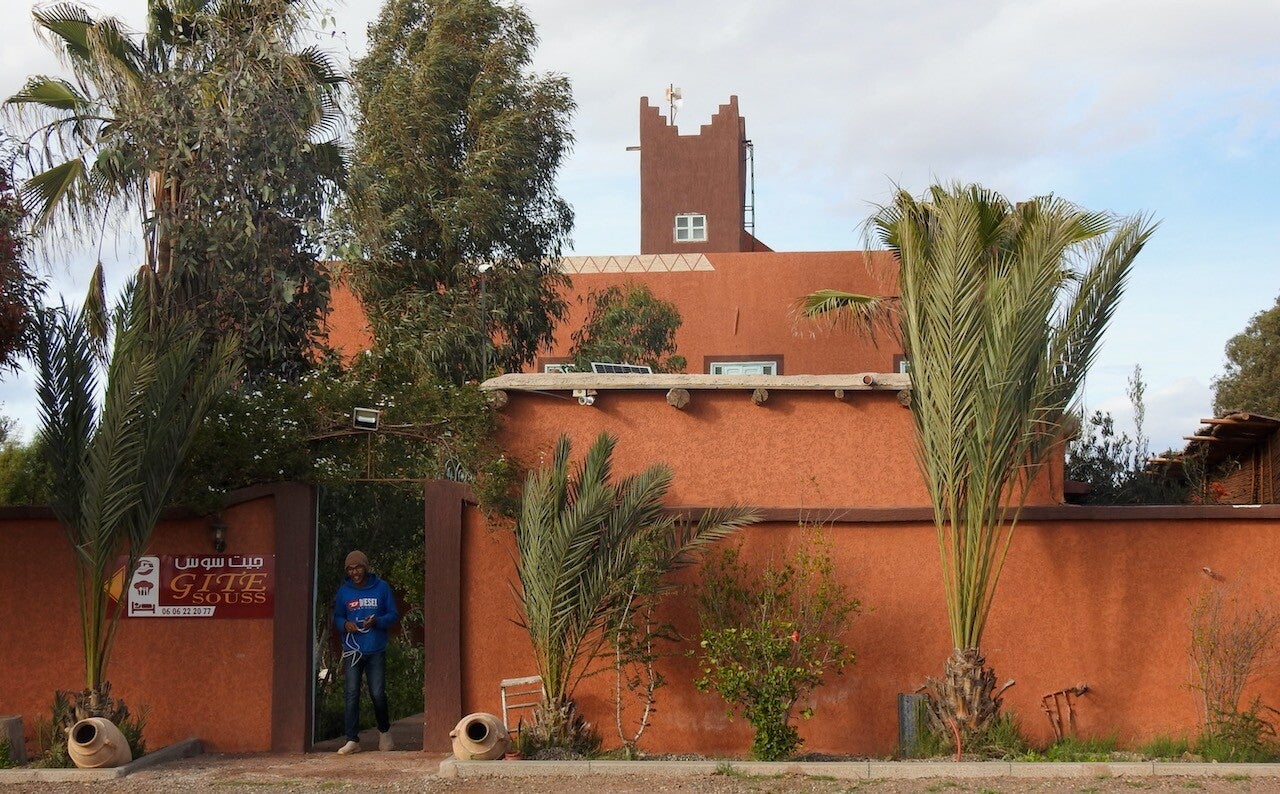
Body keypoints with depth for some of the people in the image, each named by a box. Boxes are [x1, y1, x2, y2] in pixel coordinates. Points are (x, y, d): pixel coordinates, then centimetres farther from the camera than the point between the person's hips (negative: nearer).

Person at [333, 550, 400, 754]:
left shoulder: (381, 588, 2)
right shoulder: (344, 591, 7)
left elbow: (393, 614, 5)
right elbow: (337, 617, 15)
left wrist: (377, 621, -14)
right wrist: (345, 624, -8)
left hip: (376, 650, -1)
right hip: (352, 650, 1)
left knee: (378, 694, 0)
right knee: (352, 694, -4)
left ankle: (384, 731, 25)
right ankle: (352, 740, -2)